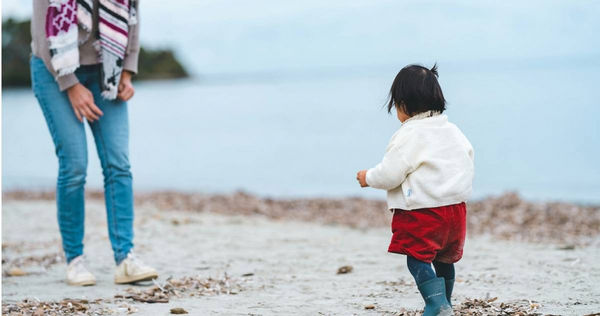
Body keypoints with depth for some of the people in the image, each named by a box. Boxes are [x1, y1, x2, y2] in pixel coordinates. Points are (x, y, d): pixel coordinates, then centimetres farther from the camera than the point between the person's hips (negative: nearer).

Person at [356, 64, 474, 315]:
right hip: (456, 207, 8)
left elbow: (390, 174, -14)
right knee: (445, 259, 20)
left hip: (422, 212, -8)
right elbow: (468, 167, 18)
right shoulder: (453, 131, 11)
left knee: (417, 257, -3)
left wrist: (368, 178, 4)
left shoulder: (409, 135, -13)